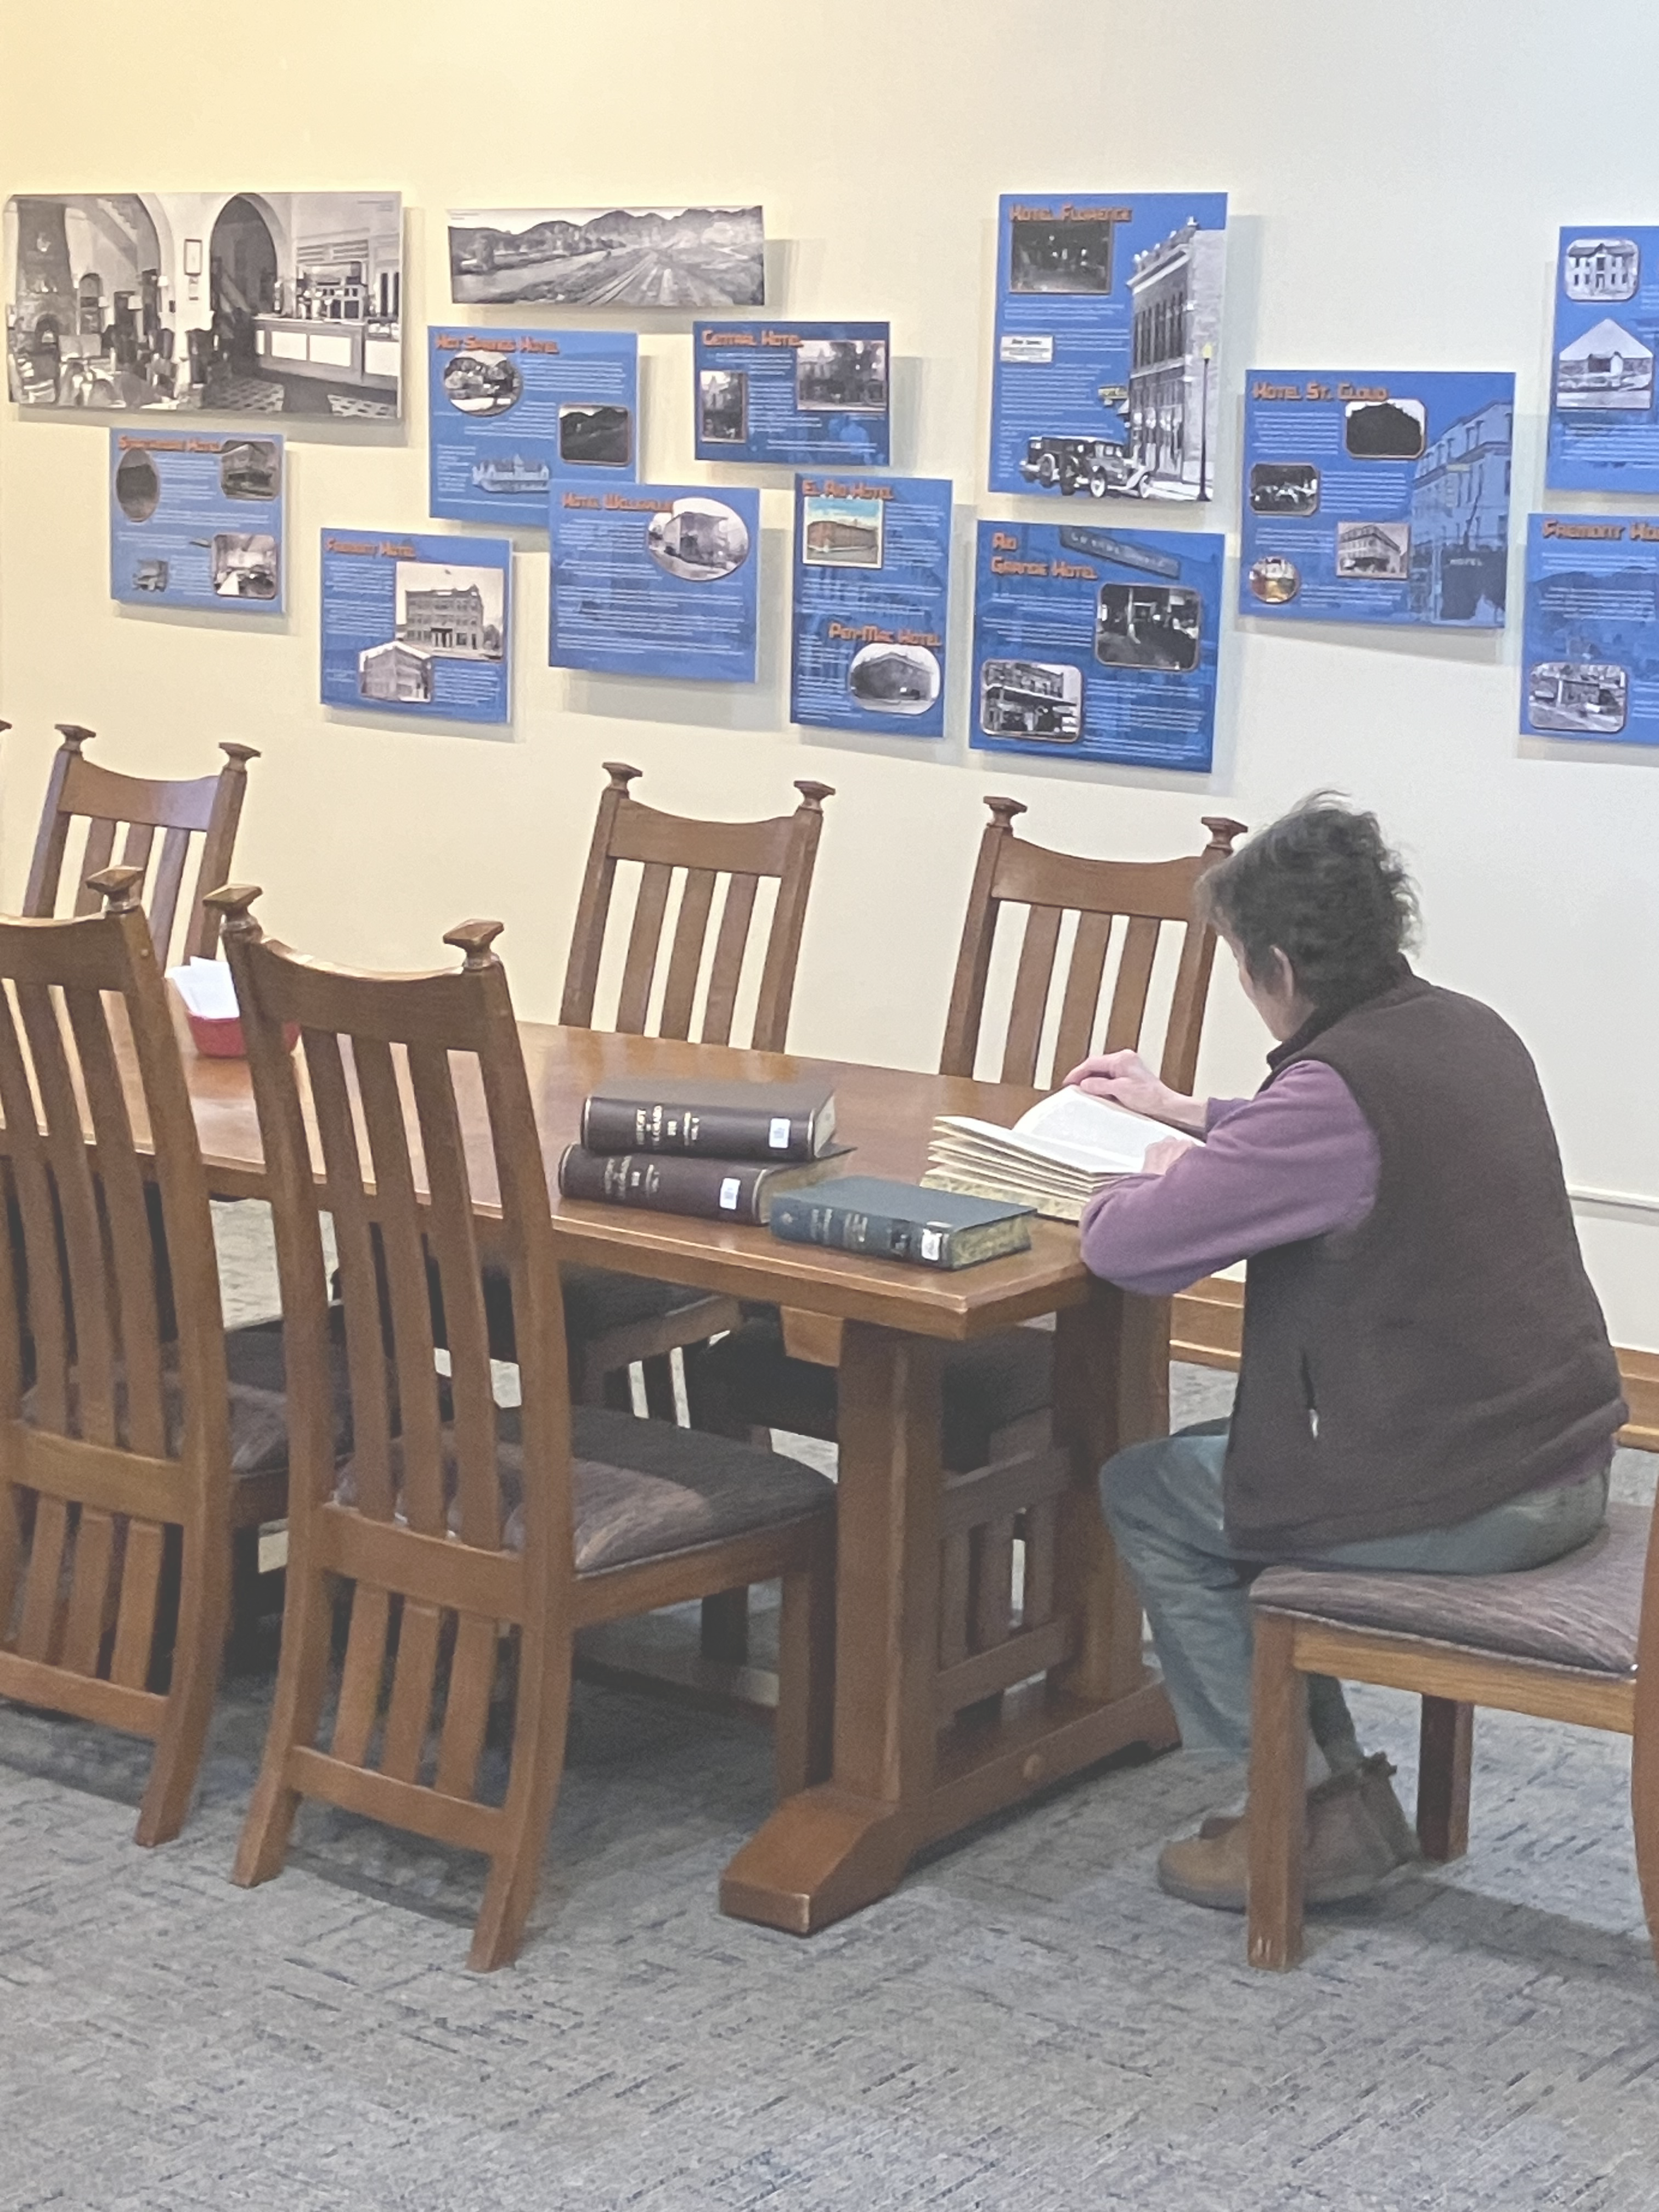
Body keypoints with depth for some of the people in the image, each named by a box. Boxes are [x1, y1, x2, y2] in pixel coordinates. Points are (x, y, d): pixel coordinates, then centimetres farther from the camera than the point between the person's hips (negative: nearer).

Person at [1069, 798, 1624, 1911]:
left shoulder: (1341, 1084, -22)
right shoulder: (1468, 1030, 5)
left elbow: (1131, 1247, -21)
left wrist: (1163, 1178, 1)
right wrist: (1190, 1112, 34)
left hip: (1463, 1500, -9)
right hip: (1567, 1458, 9)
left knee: (1145, 1493, 11)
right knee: (1217, 1467, 25)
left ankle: (1313, 1812, 14)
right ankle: (1345, 1790, 26)